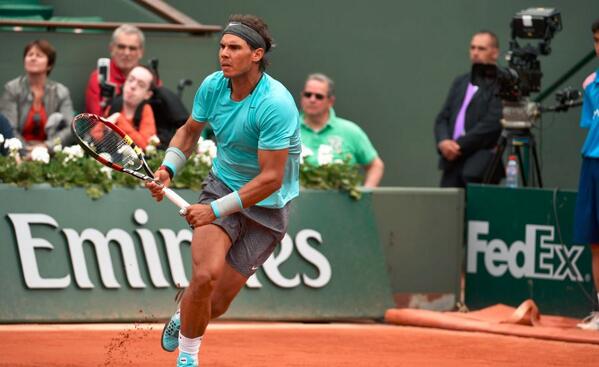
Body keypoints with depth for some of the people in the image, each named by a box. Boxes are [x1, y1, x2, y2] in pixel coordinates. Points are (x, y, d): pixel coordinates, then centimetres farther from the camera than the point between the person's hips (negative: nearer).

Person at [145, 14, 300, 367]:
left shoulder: (275, 105, -26)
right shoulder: (213, 85, -8)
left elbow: (271, 178, -24)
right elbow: (190, 130, 13)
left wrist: (217, 209, -25)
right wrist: (168, 168, -5)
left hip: (267, 207, -3)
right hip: (222, 184, 3)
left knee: (215, 305, -1)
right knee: (205, 275, -23)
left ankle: (183, 319, 36)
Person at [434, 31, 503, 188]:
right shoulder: (460, 82, 21)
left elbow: (492, 124, -12)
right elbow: (442, 119, 18)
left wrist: (460, 145, -12)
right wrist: (443, 142, -4)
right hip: (453, 160, 6)